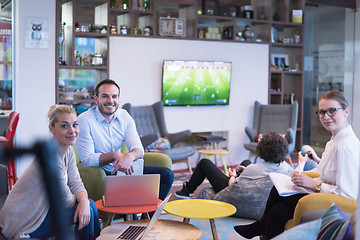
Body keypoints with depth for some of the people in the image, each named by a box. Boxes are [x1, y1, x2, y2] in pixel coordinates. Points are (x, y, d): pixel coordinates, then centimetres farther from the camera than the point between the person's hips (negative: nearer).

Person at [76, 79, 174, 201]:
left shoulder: (125, 117, 3)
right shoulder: (84, 120, -13)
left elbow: (138, 149, -4)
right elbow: (87, 160, -19)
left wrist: (129, 156, -29)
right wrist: (114, 155, -32)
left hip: (123, 169, 6)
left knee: (166, 174, -4)